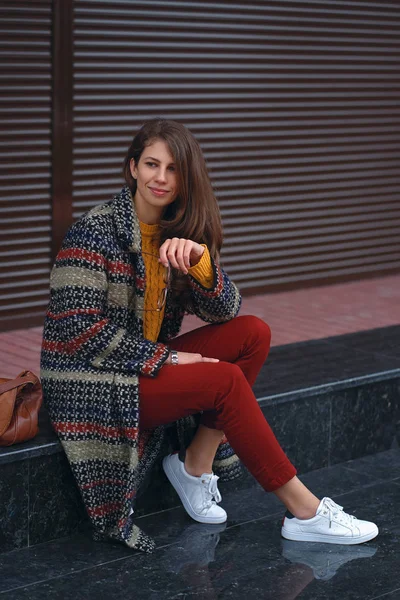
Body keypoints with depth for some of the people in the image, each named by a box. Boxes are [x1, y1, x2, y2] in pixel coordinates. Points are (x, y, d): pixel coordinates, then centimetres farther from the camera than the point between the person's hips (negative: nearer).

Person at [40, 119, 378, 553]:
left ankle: (196, 464, -9)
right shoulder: (95, 231, -13)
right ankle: (304, 512, -17)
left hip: (150, 366, 8)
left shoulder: (178, 233, 8)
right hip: (93, 383, -8)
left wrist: (199, 260, -22)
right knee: (225, 379, -24)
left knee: (253, 333, -7)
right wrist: (166, 359, -18)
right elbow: (78, 326, -19)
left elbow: (224, 312, 0)